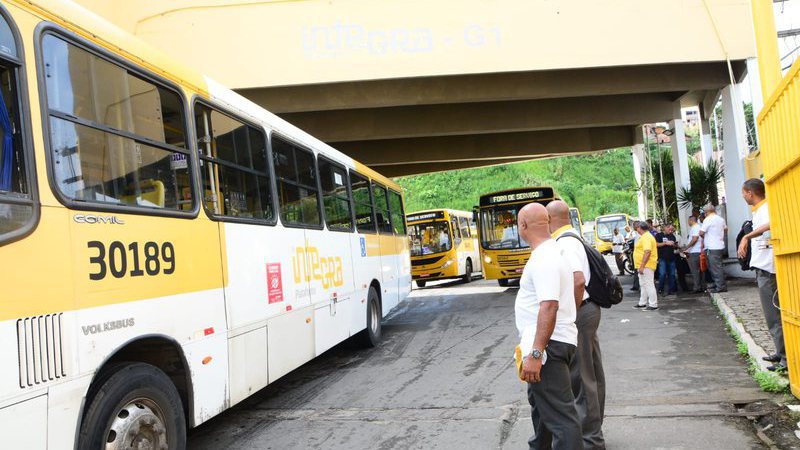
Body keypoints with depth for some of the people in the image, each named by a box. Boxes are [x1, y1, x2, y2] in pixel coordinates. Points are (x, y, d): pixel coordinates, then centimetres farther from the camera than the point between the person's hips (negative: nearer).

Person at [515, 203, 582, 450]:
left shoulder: (544, 259, -21)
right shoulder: (554, 251, 12)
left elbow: (549, 306, -29)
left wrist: (535, 353, -31)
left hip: (548, 345, -11)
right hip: (547, 342, 11)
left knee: (559, 415, -8)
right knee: (539, 399, 29)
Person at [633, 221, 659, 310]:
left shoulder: (646, 238, -18)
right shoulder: (645, 236, 18)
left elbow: (647, 252, -27)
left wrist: (642, 266, -29)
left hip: (646, 265, -11)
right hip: (643, 265, 11)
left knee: (648, 284, -8)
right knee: (643, 285, 17)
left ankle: (653, 305, -6)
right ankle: (642, 303, 25)